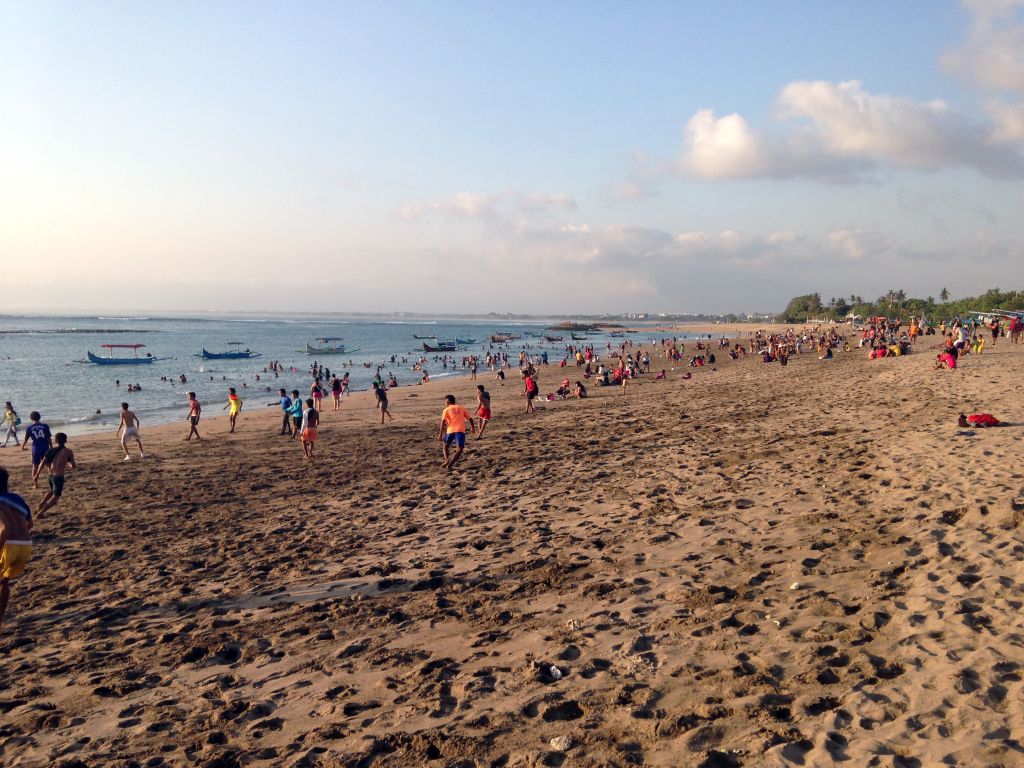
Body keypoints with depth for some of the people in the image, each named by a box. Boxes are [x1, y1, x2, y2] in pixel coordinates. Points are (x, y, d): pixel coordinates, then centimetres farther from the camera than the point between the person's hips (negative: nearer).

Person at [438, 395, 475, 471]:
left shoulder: (446, 410, 11)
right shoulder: (462, 408, 20)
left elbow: (443, 422, -2)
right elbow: (470, 419, 20)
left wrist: (440, 434, -4)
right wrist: (472, 426, 38)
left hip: (451, 430, -1)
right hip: (461, 430, 1)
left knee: (445, 446, 22)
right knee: (459, 449, -1)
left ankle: (447, 459, -1)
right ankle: (449, 465, -19)